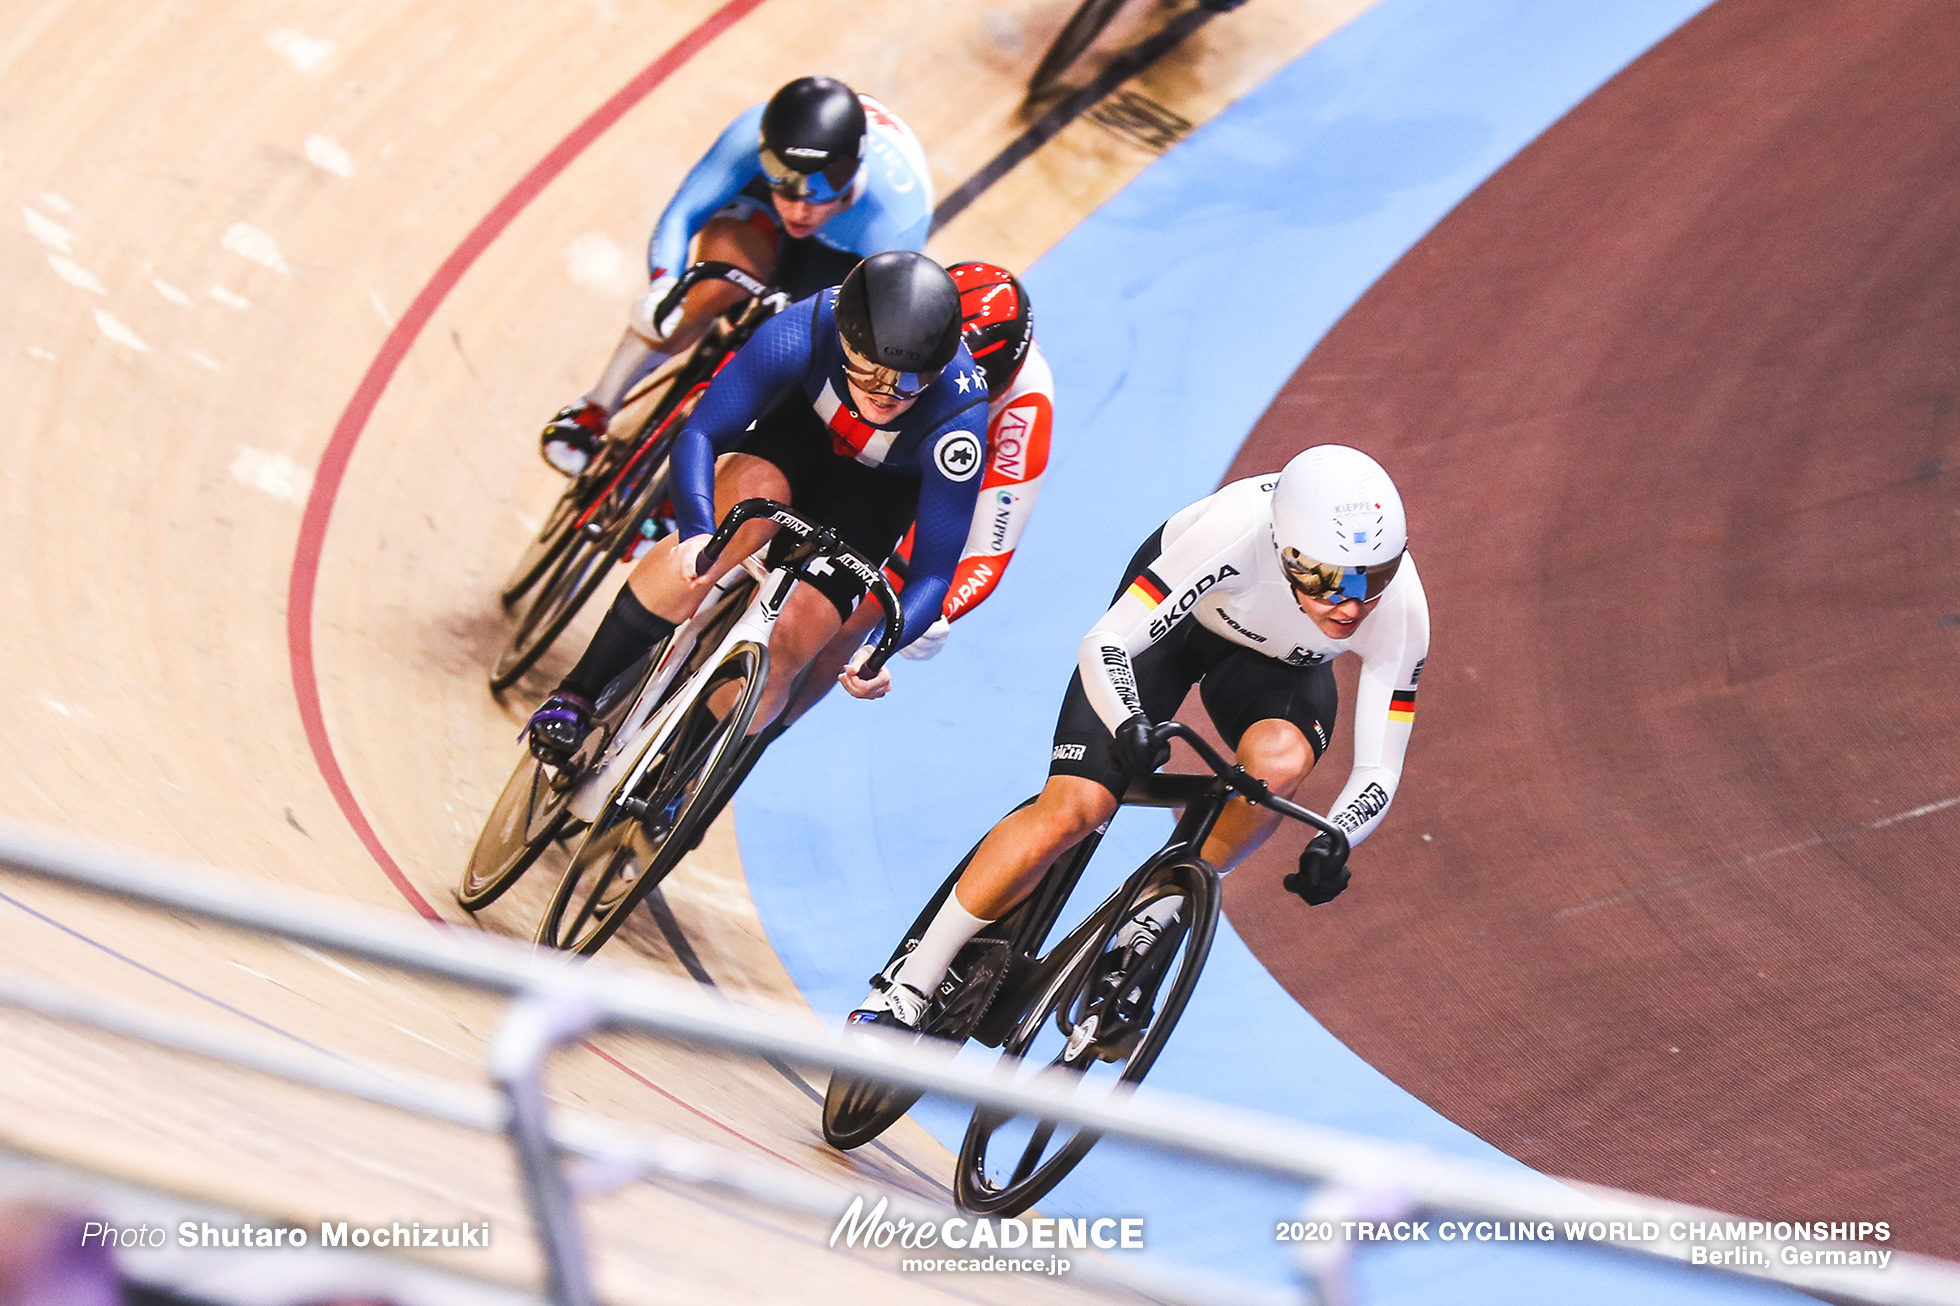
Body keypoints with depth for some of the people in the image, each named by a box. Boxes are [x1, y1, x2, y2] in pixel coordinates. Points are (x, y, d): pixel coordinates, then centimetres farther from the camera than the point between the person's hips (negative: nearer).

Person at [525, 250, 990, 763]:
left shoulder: (958, 422, -37)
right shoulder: (808, 329, -36)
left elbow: (934, 571, -30)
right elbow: (699, 434, -31)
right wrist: (696, 533, -49)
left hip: (882, 487, 0)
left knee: (784, 645, -19)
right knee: (753, 496, -34)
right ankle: (576, 696, -25)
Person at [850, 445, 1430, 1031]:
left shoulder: (1401, 611, -33)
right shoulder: (1240, 527, -41)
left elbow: (1379, 772, -26)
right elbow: (1105, 644, -36)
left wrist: (1333, 842, -46)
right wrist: (1128, 725, -55)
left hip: (1280, 662, 2)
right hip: (1177, 612, -2)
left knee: (1279, 756, -34)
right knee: (1072, 809, -17)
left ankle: (1160, 914, -10)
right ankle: (911, 982, -3)